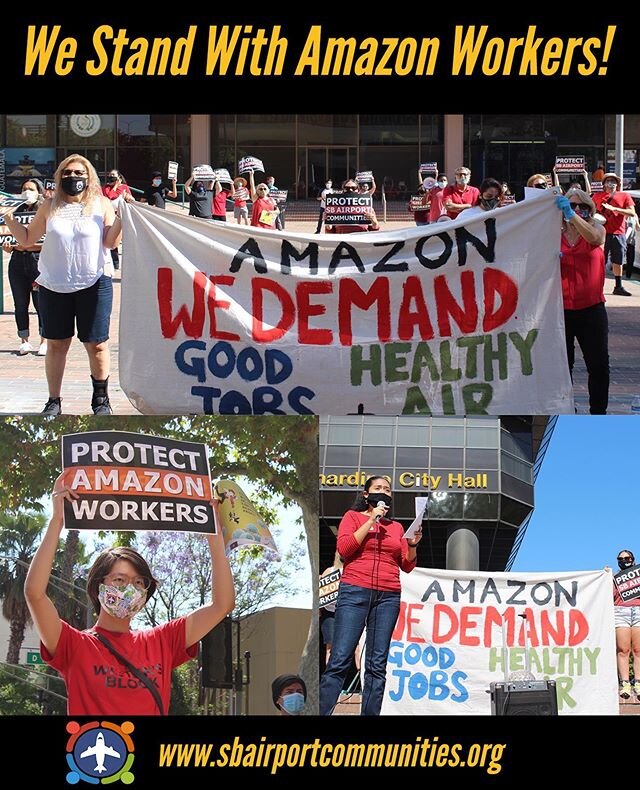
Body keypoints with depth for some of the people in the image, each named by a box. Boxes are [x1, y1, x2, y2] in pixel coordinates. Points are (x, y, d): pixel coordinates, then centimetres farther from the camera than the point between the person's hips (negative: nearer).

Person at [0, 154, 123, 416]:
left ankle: (101, 399, 15)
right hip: (54, 284, 2)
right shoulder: (50, 206, 7)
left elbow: (111, 242, -6)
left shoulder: (101, 204, 1)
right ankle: (53, 401, 16)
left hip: (93, 284, -2)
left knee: (96, 344, 1)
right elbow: (27, 239, 13)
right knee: (56, 344, 7)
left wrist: (122, 216, -17)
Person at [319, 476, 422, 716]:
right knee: (340, 660, -11)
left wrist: (412, 545, -2)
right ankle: (322, 712, -12)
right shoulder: (353, 517, 10)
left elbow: (407, 566, 17)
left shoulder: (396, 527, 19)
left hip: (388, 597, 4)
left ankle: (370, 714, 0)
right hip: (355, 592, -4)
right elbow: (344, 548, -6)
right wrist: (371, 520, -6)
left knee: (377, 664, 0)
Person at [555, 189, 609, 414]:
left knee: (598, 364, 2)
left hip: (591, 309, -1)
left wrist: (571, 215, -35)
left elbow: (595, 238, -24)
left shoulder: (595, 228, 2)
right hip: (561, 309, 1)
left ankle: (598, 412, 11)